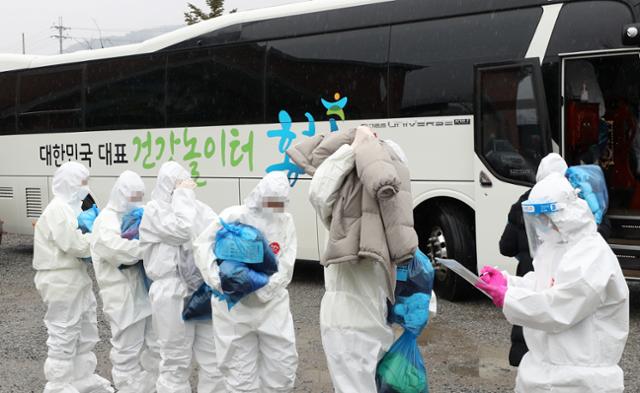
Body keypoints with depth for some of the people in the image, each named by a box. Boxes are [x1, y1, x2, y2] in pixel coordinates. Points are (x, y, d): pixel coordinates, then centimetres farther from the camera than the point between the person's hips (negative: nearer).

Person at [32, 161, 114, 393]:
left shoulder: (71, 207, 15)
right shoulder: (57, 210, -17)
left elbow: (80, 241, 14)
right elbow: (76, 245, -24)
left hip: (77, 278, 11)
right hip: (61, 281, -11)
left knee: (86, 333, 19)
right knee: (63, 337, -3)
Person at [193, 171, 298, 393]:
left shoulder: (286, 221, 2)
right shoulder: (234, 216, -8)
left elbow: (284, 269, -5)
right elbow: (203, 244, -11)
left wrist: (260, 291, -20)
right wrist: (217, 279, -26)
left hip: (272, 303, 3)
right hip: (234, 306, -3)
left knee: (283, 363, 7)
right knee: (240, 368, 6)